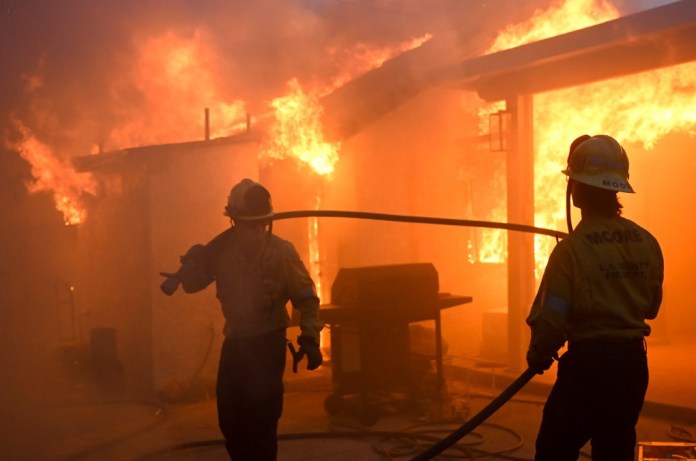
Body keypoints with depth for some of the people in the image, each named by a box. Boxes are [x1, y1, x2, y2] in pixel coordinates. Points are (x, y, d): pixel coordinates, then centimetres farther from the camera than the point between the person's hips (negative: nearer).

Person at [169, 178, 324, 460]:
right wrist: (193, 262, -20)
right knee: (230, 416, 11)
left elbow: (306, 297, -5)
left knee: (261, 418, -6)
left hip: (267, 341, -4)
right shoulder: (222, 248, -4)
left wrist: (310, 338, -14)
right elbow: (191, 284, 2)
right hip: (235, 340, 4)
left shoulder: (282, 251, -12)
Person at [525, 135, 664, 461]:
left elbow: (551, 319, -15)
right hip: (633, 363, 6)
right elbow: (651, 306, 10)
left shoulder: (571, 249, -18)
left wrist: (538, 355, 3)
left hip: (588, 364, -6)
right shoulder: (647, 243, -2)